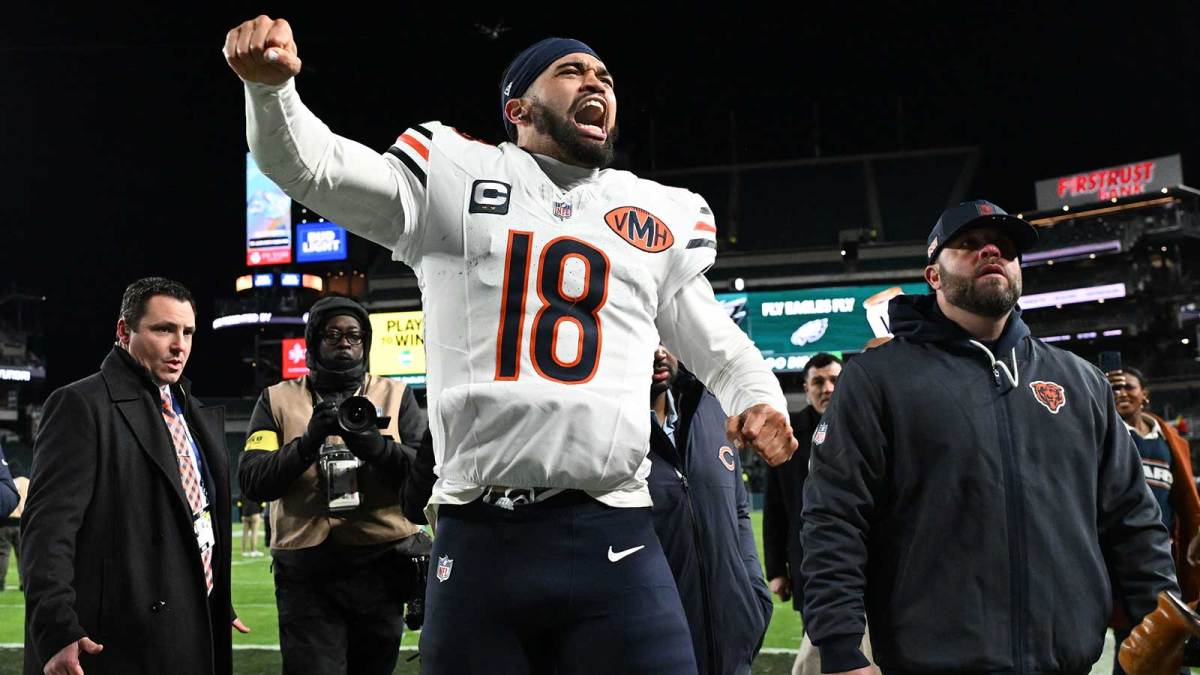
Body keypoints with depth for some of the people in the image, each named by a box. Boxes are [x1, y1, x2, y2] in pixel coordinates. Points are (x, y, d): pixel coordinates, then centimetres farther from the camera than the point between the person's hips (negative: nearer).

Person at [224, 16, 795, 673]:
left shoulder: (661, 217, 18)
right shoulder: (456, 180, 11)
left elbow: (717, 343, 25)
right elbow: (311, 166, 4)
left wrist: (756, 400, 3)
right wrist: (271, 83, -16)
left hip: (613, 536, 2)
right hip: (479, 537, -1)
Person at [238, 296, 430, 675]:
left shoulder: (395, 396, 9)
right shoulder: (278, 399, 8)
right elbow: (251, 483, -3)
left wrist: (375, 445, -20)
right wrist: (308, 443, -18)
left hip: (382, 567, 1)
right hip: (306, 573, -1)